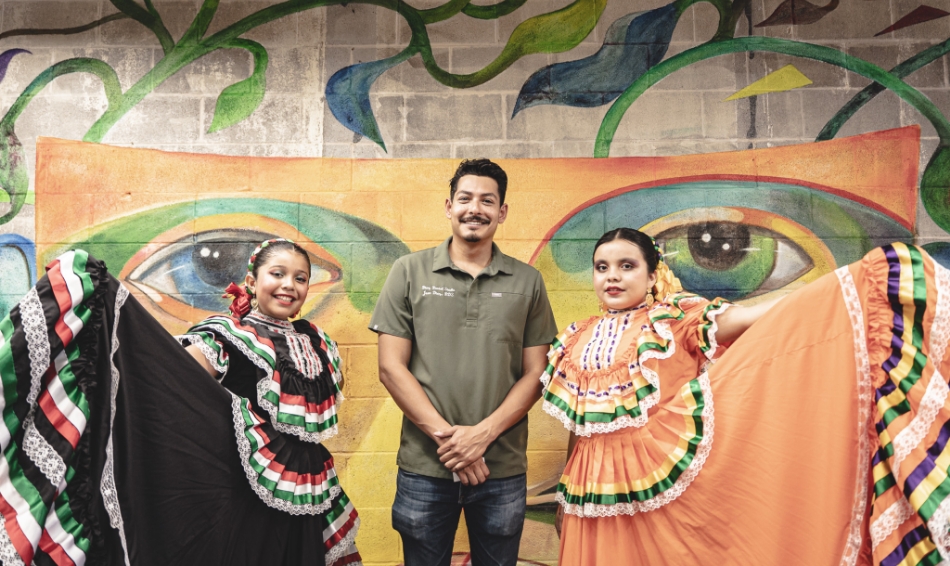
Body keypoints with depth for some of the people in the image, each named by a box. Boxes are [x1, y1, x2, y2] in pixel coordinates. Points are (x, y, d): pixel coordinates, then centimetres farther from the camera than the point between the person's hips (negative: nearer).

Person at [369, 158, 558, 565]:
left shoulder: (527, 282, 3)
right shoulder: (409, 272, 1)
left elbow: (535, 374, 2)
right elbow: (391, 367, -3)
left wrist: (483, 433, -11)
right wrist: (444, 435, -11)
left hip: (503, 470, 1)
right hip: (423, 468, 0)